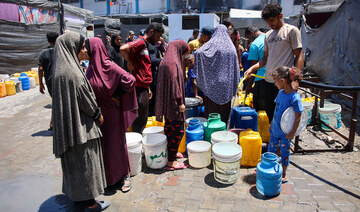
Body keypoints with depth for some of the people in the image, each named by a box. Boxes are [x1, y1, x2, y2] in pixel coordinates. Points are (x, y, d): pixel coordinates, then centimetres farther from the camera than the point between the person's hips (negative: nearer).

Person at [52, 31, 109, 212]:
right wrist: (98, 114, -5)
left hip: (71, 124, 10)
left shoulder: (64, 69, 6)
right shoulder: (72, 73, -24)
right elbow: (85, 99, -18)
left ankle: (76, 194, 39)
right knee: (84, 161, 4)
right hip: (80, 126, -10)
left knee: (74, 161, 21)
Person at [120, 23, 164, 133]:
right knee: (140, 121, -2)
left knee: (143, 120, 17)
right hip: (139, 88, -10)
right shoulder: (140, 42, -10)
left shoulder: (145, 45, 20)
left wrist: (148, 88, 21)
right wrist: (130, 63, -15)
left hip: (143, 87, 10)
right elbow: (123, 49, -30)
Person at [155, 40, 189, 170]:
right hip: (173, 102, -10)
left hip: (167, 102, 10)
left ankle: (170, 152, 32)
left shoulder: (165, 61, 13)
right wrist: (180, 102, -19)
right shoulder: (173, 63, -17)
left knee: (169, 127, 18)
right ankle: (171, 161, 2)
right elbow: (174, 83, -22)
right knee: (178, 130, -4)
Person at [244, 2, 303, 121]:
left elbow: (299, 56, -6)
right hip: (268, 81, 6)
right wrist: (252, 68, 3)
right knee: (269, 114, 14)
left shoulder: (292, 31, -2)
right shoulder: (268, 35, 16)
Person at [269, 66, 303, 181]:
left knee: (284, 152, 12)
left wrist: (292, 133, -16)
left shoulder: (295, 98, -24)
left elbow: (298, 117, -19)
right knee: (271, 150, 19)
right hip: (275, 129, 7)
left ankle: (283, 174, 30)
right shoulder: (281, 92, -2)